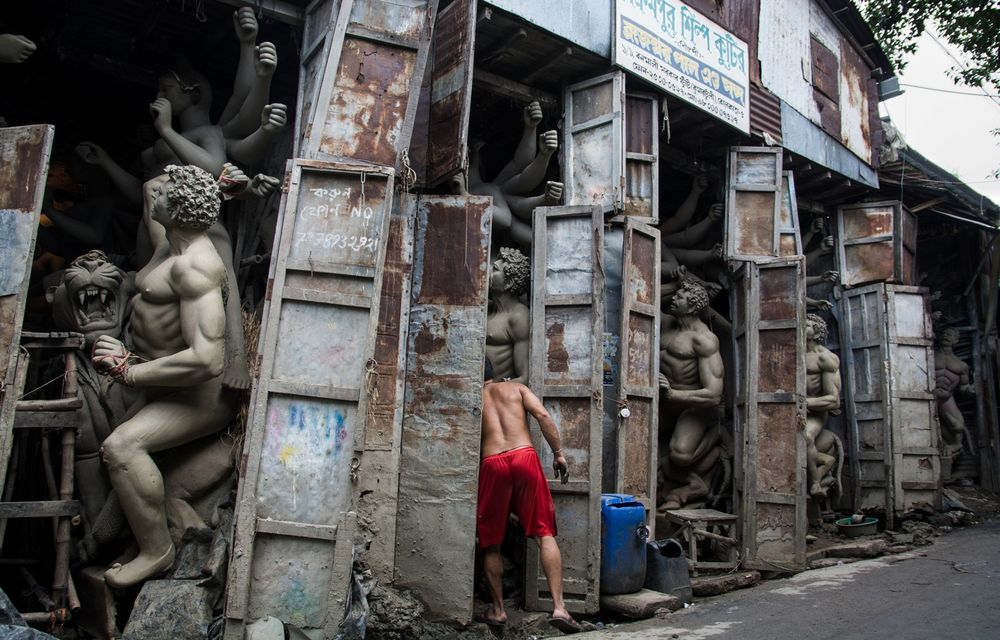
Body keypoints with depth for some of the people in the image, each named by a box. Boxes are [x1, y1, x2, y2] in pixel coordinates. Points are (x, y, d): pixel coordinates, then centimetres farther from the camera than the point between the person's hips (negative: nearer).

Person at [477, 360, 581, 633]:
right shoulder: (516, 388, 20)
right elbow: (542, 415, 4)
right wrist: (558, 452, 5)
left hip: (493, 464, 0)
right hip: (525, 457, 1)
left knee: (490, 542, 14)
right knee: (545, 534, 3)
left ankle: (498, 609, 21)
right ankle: (558, 607, -5)